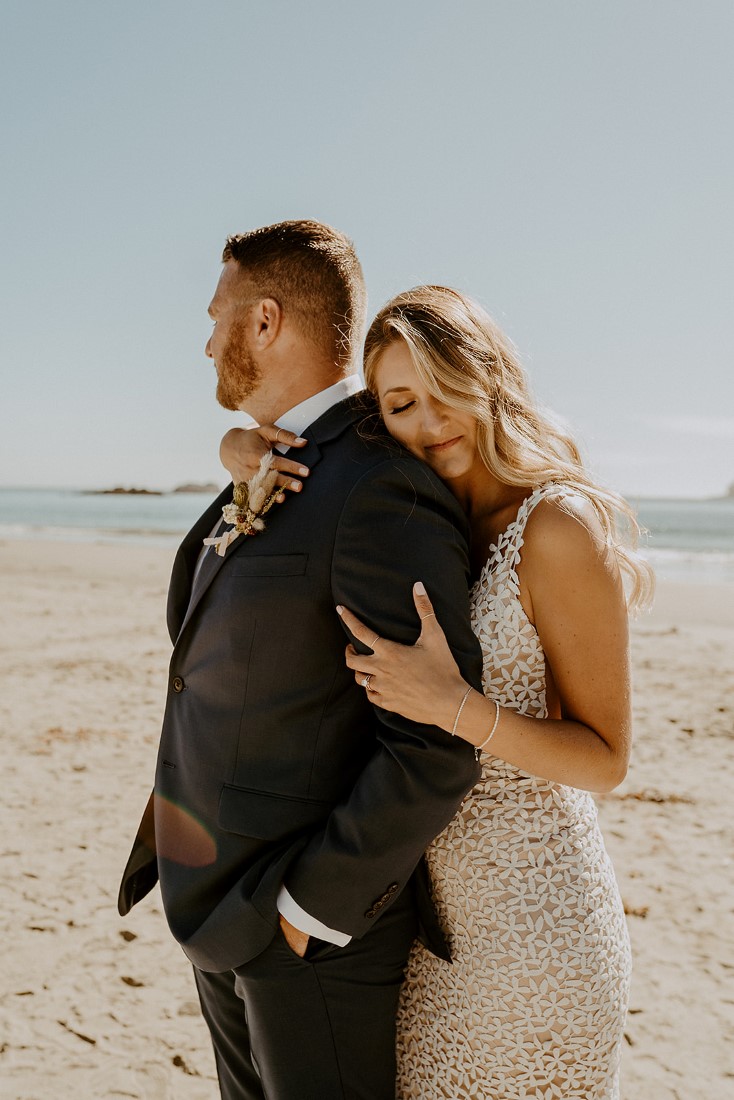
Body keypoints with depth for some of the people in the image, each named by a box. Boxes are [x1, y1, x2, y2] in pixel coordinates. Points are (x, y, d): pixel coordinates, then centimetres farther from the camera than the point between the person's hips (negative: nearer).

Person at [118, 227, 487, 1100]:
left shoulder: (383, 492, -23)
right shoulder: (266, 477, 7)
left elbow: (436, 751, -25)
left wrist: (309, 907, -18)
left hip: (323, 919, -8)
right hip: (223, 901, 9)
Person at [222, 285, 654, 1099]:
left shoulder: (559, 526, -18)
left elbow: (605, 759, -14)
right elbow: (245, 442, 13)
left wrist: (455, 706, -29)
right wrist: (247, 451, -11)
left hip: (531, 908, -6)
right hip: (430, 896, 6)